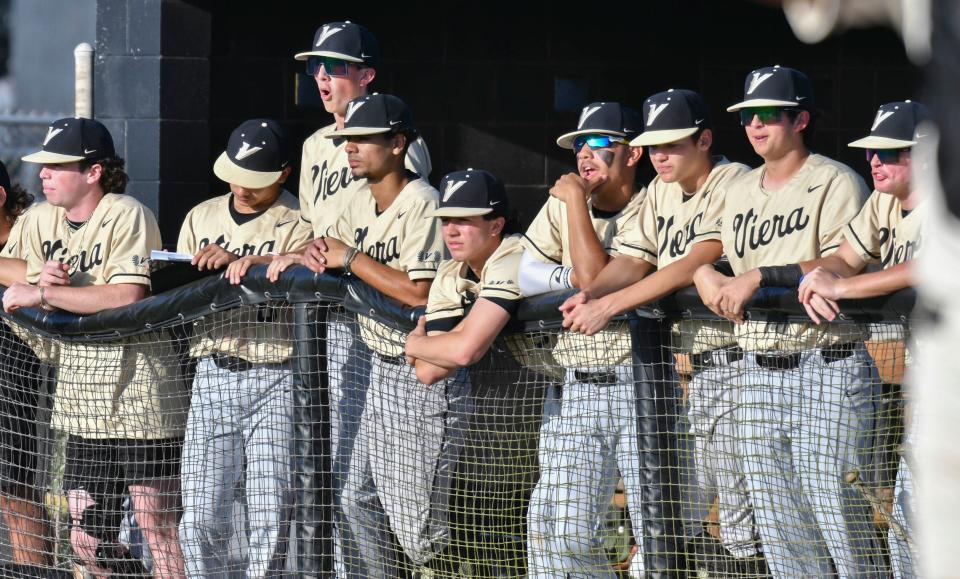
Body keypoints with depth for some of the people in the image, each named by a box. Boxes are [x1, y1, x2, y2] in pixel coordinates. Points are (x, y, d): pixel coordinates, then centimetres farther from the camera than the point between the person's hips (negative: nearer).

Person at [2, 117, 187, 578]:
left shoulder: (127, 216, -12)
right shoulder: (38, 221, 10)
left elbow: (127, 298, -25)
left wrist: (44, 294, -20)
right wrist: (42, 282, -13)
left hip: (139, 397, -7)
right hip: (82, 404, 7)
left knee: (157, 527, -5)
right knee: (86, 542, 5)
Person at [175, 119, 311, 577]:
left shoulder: (298, 224, -1)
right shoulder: (202, 217, 16)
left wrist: (237, 262, -31)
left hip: (273, 377, -4)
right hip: (213, 374, 4)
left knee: (270, 516, -7)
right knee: (201, 517, 0)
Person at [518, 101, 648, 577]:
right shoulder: (560, 206, 13)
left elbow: (598, 279, -17)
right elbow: (522, 272, 6)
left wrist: (576, 199, -11)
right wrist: (571, 278, -10)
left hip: (640, 383, -5)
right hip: (573, 390, 5)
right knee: (555, 529, -1)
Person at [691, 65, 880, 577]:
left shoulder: (836, 183, -4)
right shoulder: (739, 191, 18)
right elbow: (702, 250, 24)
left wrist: (760, 277, -20)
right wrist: (705, 275, 0)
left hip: (827, 368, -7)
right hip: (758, 375, 7)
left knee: (838, 513, -11)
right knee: (779, 535, 7)